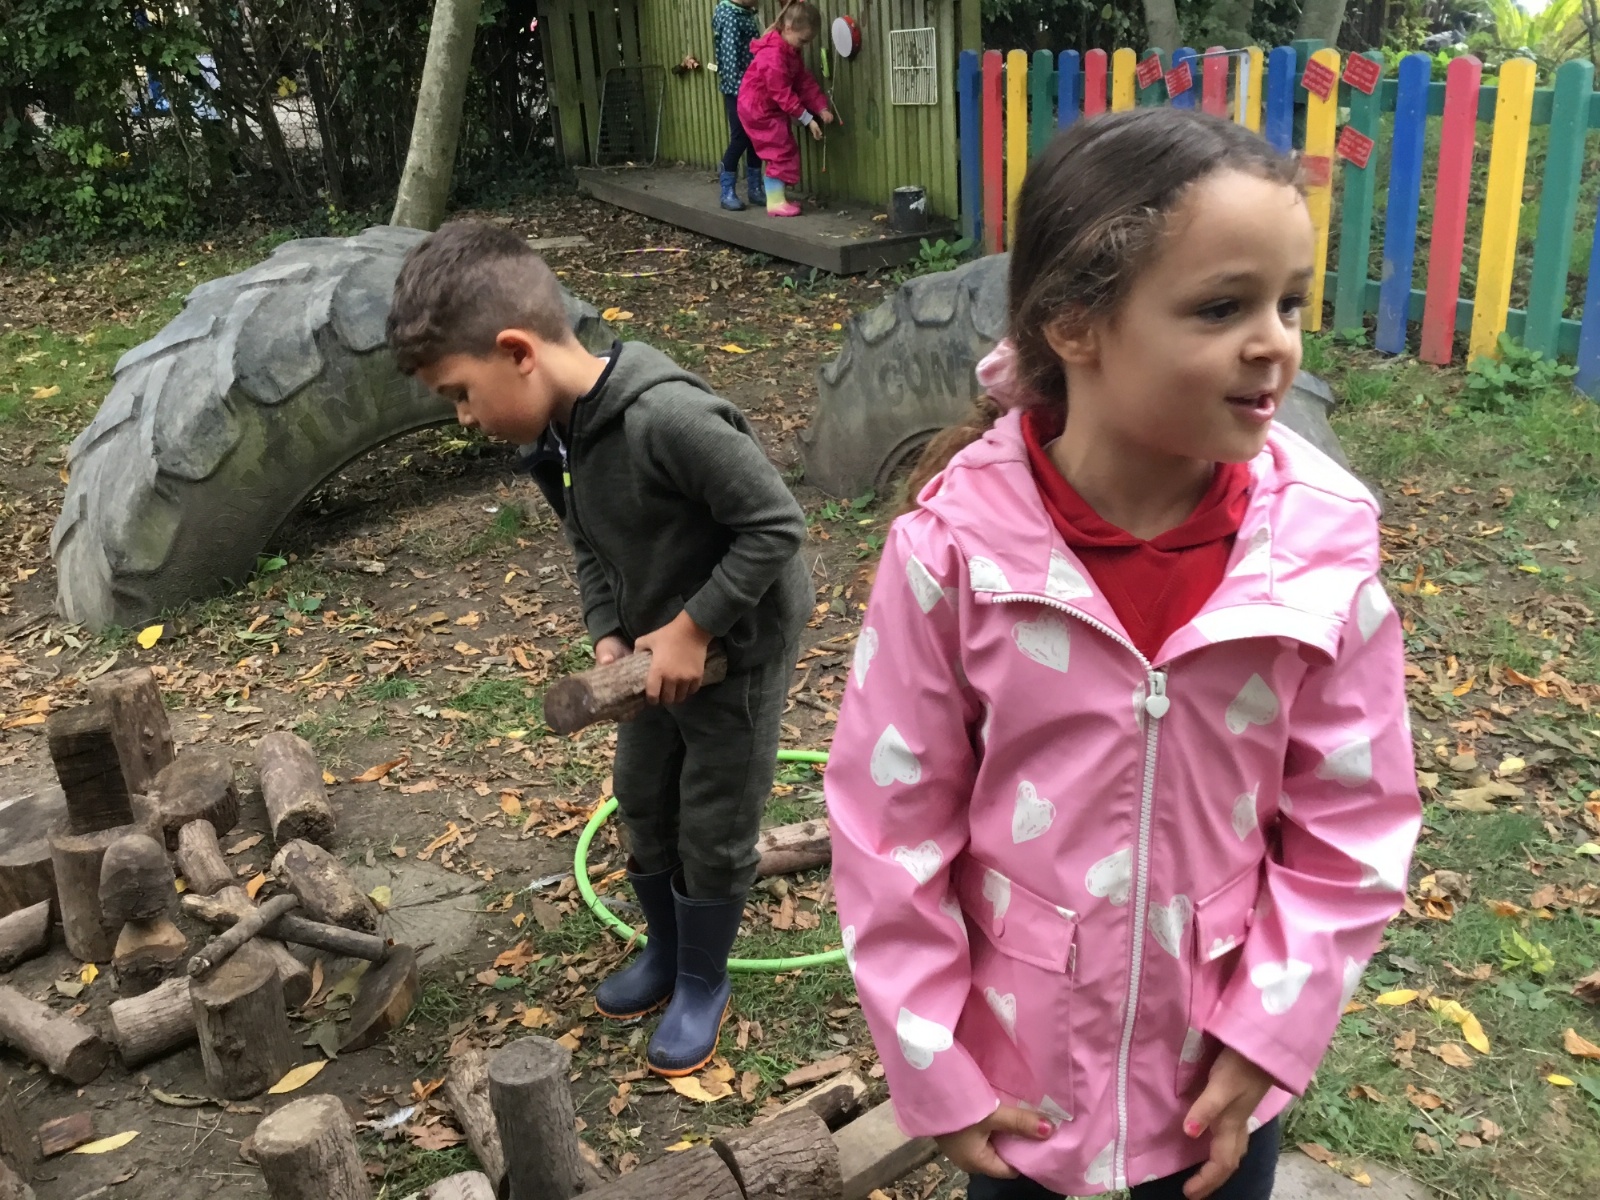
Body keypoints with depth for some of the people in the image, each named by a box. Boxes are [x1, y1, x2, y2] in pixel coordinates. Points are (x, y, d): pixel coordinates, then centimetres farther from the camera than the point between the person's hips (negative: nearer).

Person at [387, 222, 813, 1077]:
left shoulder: (667, 417, -34)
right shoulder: (559, 431, -6)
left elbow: (775, 524, -29)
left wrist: (693, 627, -24)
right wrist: (608, 635, -7)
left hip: (737, 646, -8)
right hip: (660, 650, 8)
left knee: (713, 826, 7)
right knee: (642, 799, 20)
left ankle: (703, 982, 30)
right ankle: (665, 951, 43)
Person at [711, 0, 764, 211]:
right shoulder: (730, 17, -14)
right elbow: (730, 57, -19)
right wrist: (738, 89, -22)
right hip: (738, 89, -8)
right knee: (740, 139, -6)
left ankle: (755, 189, 19)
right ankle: (728, 193, 3)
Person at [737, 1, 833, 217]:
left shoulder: (790, 50, 5)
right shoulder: (773, 55, -27)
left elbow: (804, 80, 6)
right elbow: (783, 94, -26)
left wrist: (822, 108, -3)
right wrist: (807, 120, -23)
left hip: (769, 109, 10)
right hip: (758, 110, -10)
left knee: (775, 151, 13)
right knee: (780, 151, -10)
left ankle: (776, 194, 20)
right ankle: (776, 202, -7)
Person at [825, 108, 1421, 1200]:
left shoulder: (1322, 549, -16)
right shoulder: (954, 548, -21)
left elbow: (1352, 822, -5)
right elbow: (890, 822, -13)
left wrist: (1268, 1036, -7)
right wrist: (933, 1068, -7)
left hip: (1220, 1066, 1)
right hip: (1015, 1061, -1)